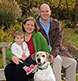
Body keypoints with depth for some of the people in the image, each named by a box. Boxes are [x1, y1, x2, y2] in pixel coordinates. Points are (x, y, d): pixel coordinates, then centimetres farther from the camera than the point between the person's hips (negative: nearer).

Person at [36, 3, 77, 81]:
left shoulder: (56, 24, 6)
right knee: (57, 60, -31)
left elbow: (58, 40, -3)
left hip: (55, 50, 4)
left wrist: (54, 53, -20)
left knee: (72, 62, -9)